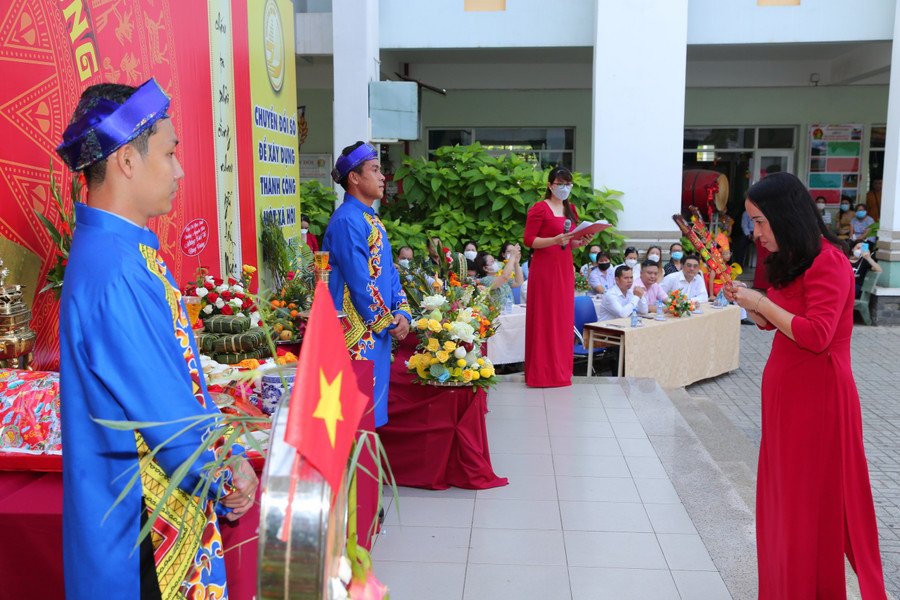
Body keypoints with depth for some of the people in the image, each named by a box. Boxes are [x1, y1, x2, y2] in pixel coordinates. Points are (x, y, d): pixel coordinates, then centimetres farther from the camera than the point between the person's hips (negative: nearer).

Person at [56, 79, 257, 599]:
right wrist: (230, 477, -7)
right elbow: (169, 418, -23)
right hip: (144, 515, -9)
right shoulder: (116, 273, -26)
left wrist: (226, 456, 3)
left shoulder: (128, 250, 7)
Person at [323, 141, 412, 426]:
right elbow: (359, 281, -19)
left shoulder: (372, 220, 16)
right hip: (357, 331, -9)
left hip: (380, 328, 9)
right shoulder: (346, 221, -14)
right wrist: (386, 322, -11)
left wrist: (402, 313, 2)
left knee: (374, 401, 14)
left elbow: (389, 272, 16)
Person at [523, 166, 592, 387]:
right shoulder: (539, 208, -5)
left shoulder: (570, 210, 16)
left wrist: (581, 242, 0)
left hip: (565, 269, 7)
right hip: (544, 269, -7)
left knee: (563, 319, 8)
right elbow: (528, 240, -10)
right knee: (544, 319, -5)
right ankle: (542, 374, 2)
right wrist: (555, 240, -22)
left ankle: (560, 371, 17)